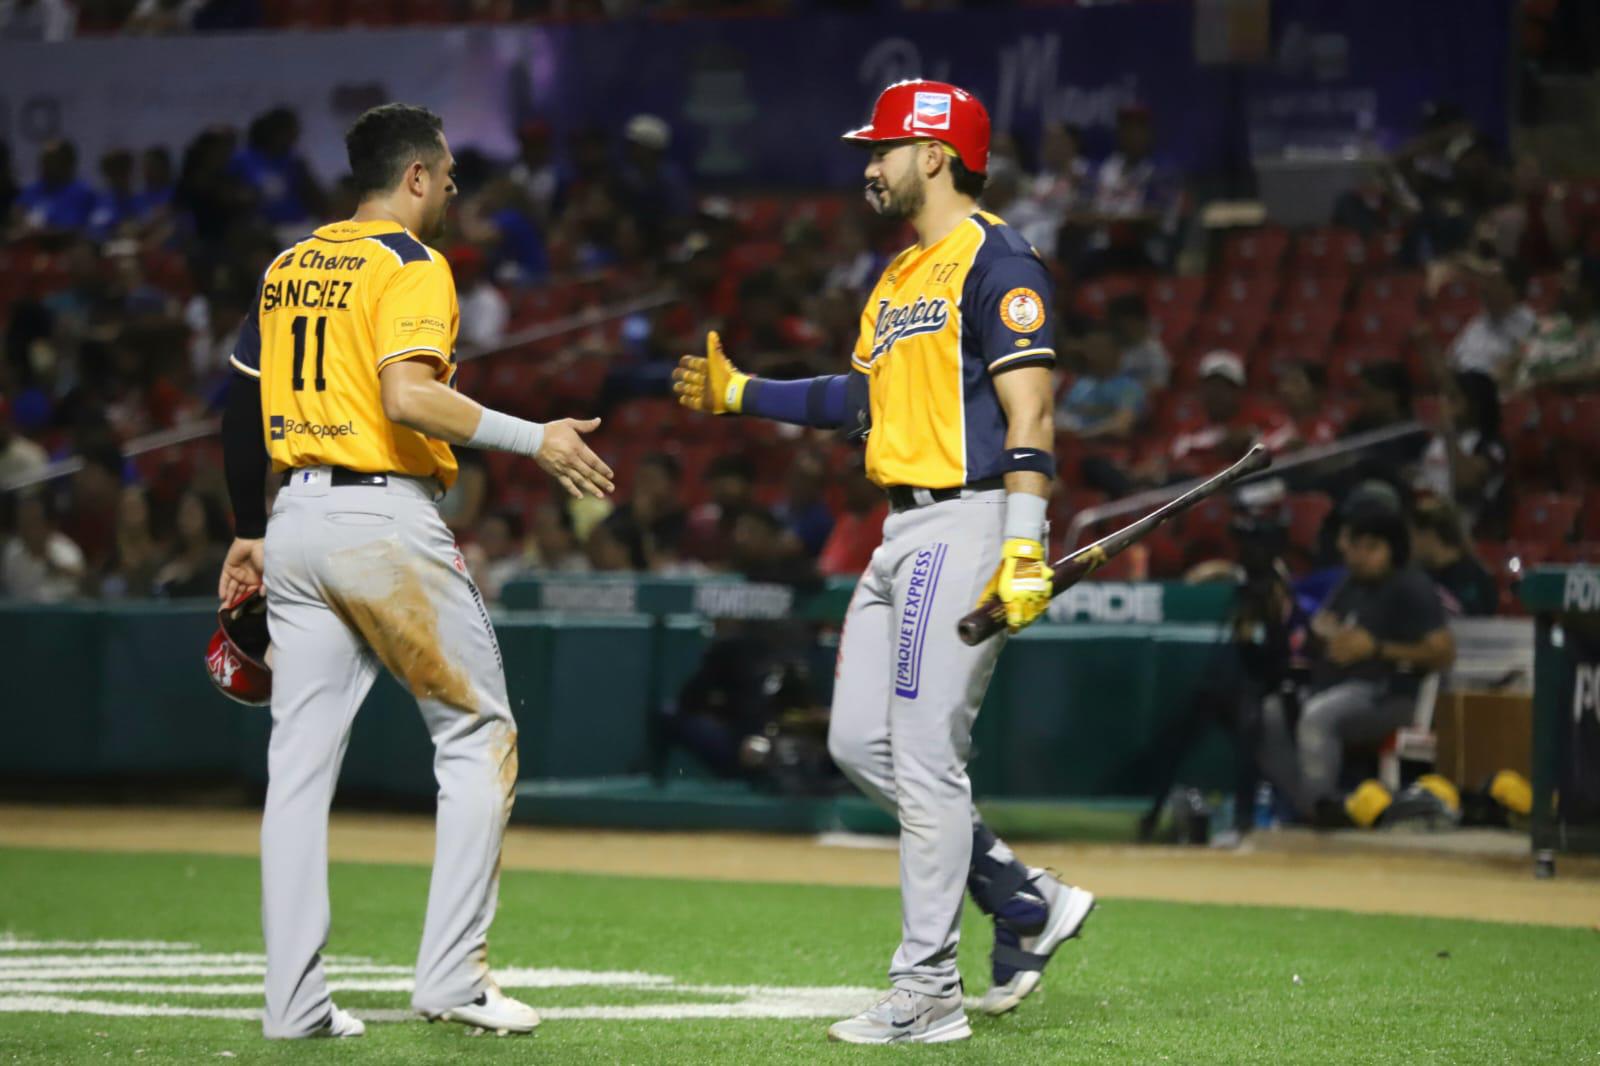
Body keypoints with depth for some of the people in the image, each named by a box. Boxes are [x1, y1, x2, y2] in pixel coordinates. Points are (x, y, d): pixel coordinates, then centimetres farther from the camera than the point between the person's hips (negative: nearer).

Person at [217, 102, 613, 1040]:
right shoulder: (410, 265, -8)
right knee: (478, 732, 4)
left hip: (297, 518, 7)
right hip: (388, 522, -7)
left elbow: (242, 411, 19)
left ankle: (295, 1001, 3)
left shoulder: (288, 269, 16)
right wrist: (535, 440, -19)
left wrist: (250, 533, 27)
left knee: (301, 755, 6)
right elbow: (406, 399, -22)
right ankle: (452, 975, -2)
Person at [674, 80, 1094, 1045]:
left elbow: (1029, 412, -18)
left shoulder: (994, 261, -10)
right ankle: (1026, 902, 16)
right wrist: (741, 394, 24)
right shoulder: (899, 279, 20)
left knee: (926, 757, -10)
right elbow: (866, 398, 27)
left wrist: (1024, 547, -26)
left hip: (967, 524, -10)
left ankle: (929, 996, -5)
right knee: (861, 744, 9)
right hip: (904, 532, 10)